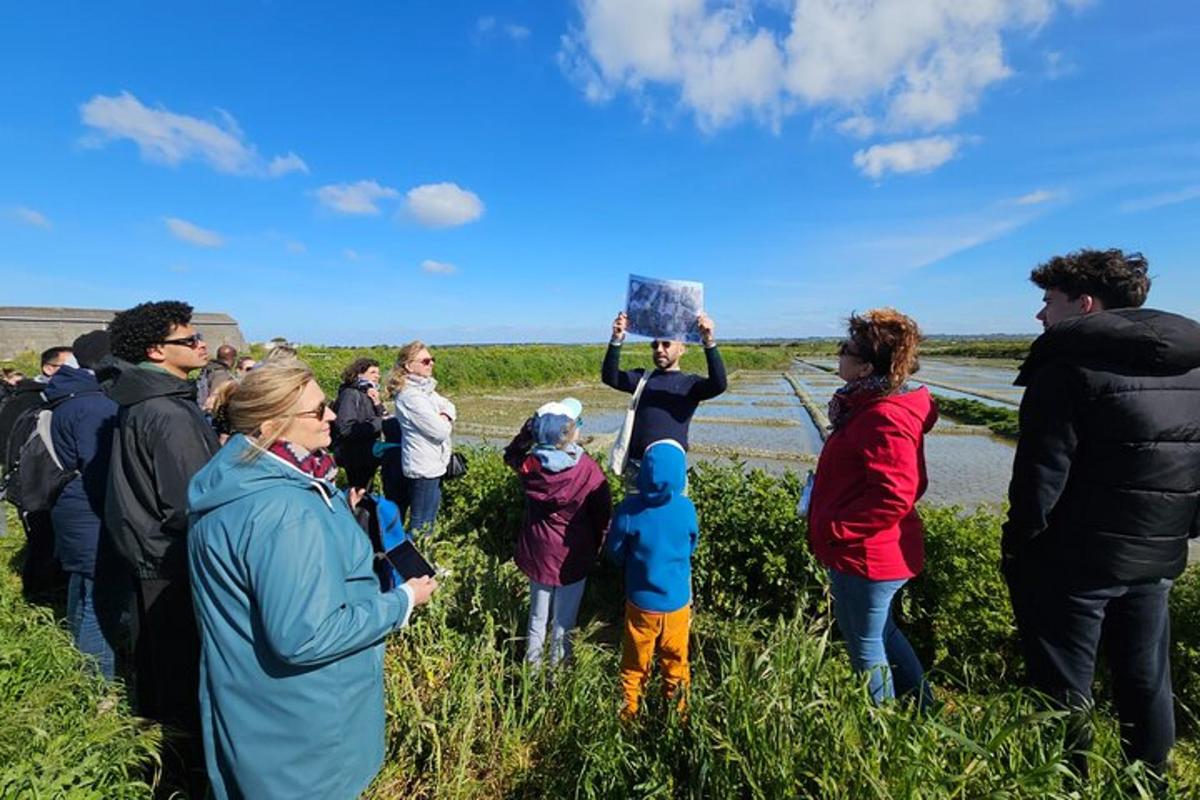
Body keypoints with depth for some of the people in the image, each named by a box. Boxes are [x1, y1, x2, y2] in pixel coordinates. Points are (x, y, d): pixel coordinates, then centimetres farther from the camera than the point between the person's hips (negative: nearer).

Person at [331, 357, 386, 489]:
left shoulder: (367, 394, 11)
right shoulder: (350, 394, -16)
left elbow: (380, 419, 8)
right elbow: (346, 428, -28)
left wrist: (377, 404, -8)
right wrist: (378, 423, -24)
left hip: (368, 456, 9)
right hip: (356, 458, -9)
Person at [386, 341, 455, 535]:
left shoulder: (425, 388, 7)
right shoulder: (411, 396, -22)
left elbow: (450, 407, 11)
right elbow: (441, 431, -23)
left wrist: (445, 416, -10)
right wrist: (444, 422, -1)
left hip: (433, 466, 9)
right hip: (424, 468, -9)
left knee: (427, 521, 22)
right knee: (421, 526, 1)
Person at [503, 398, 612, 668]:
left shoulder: (528, 464, -14)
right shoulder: (588, 469, -23)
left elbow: (510, 454, 11)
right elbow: (603, 513, -10)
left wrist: (529, 429, -3)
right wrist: (594, 546, 8)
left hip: (537, 553, 4)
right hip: (573, 557, -3)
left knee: (537, 614, 24)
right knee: (563, 620, 16)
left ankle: (532, 663, 41)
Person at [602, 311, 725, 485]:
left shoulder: (689, 383, 4)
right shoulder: (642, 378, 11)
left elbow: (719, 384, -14)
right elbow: (610, 377, -4)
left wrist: (709, 343, -28)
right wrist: (616, 341, -19)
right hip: (636, 465, 3)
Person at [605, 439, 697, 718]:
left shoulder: (629, 507, -23)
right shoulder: (686, 508, -19)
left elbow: (614, 551, -8)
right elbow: (691, 548, 0)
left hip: (640, 600, -1)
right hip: (677, 600, 1)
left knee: (635, 661, 22)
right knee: (675, 661, 24)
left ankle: (630, 711, 41)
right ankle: (676, 711, 43)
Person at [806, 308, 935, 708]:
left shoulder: (885, 419, -26)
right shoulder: (870, 406, 7)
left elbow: (893, 497, -30)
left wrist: (835, 529, -22)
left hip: (864, 554, -10)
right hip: (869, 551, 10)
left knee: (865, 645, 12)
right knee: (880, 633, 27)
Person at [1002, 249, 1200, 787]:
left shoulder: (1069, 362, -15)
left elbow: (1042, 472, -19)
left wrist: (1018, 544, -10)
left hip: (1074, 558, -8)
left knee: (1062, 690, 6)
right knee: (1147, 682, 21)